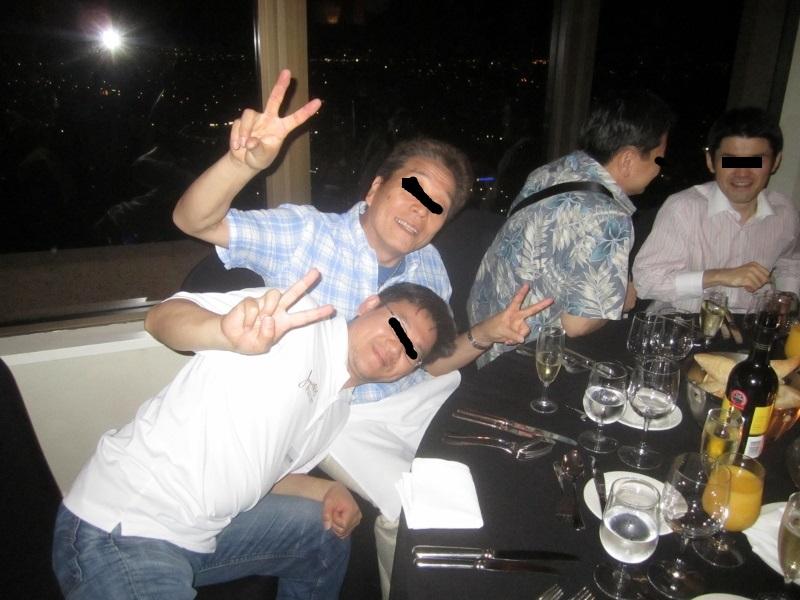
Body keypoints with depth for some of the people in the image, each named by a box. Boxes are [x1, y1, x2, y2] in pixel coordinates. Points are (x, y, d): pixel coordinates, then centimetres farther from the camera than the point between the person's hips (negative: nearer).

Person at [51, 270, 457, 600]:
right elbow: (161, 317, -23)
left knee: (327, 536, 14)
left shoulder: (338, 406, 13)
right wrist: (227, 331, -44)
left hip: (204, 533, 9)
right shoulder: (295, 318, -14)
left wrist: (329, 491, 2)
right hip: (120, 526, -8)